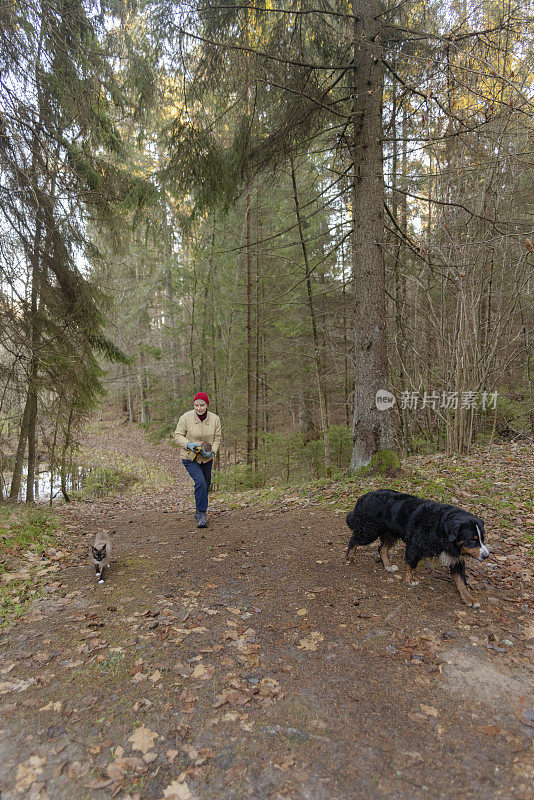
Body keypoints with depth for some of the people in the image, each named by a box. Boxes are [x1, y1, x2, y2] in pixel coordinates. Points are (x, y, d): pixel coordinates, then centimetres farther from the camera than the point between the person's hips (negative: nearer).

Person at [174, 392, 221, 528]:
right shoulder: (186, 417, -15)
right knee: (200, 482, -22)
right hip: (190, 458, -4)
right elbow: (178, 435, -8)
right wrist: (189, 444, -25)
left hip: (206, 459, 4)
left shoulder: (215, 419, -7)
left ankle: (199, 513, 39)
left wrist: (212, 452, -17)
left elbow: (217, 439, 0)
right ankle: (202, 515, -12)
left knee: (206, 486, 16)